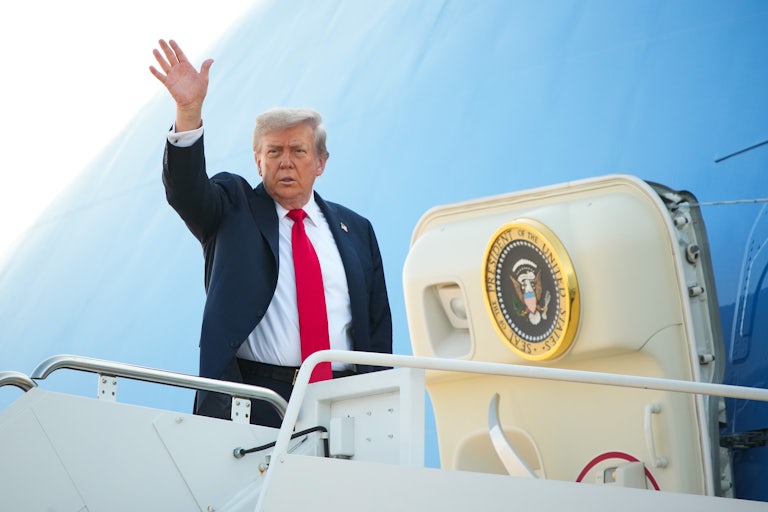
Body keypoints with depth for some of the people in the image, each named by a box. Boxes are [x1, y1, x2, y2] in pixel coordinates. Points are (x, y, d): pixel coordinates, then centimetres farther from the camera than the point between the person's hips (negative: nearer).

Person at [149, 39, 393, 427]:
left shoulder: (355, 230, 16)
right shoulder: (233, 210, 11)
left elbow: (377, 324, 16)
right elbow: (186, 190, -10)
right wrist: (189, 112, -25)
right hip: (252, 402, -2)